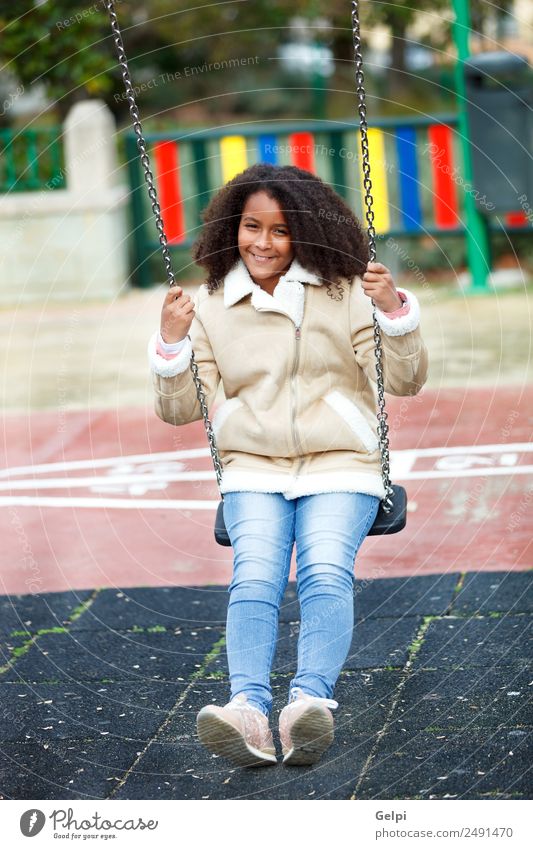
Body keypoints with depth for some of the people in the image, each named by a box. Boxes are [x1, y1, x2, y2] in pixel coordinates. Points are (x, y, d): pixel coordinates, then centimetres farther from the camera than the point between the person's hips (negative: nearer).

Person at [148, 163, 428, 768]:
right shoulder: (211, 304, 9)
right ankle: (249, 710, -42)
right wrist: (171, 343, -8)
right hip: (253, 472, 1)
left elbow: (405, 382, 1)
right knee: (254, 577, -25)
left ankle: (310, 699, -43)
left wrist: (395, 312, -15)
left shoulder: (342, 292, 4)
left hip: (340, 468, -1)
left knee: (326, 572, -28)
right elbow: (180, 409, 8)